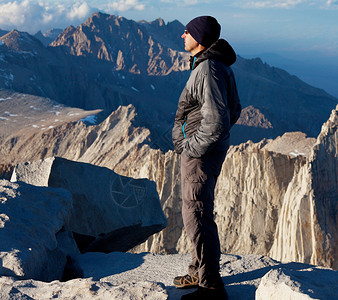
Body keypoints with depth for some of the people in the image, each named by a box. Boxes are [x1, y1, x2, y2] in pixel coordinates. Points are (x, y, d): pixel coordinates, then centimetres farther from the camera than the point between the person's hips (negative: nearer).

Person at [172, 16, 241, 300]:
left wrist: (190, 148, -16)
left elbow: (215, 122, -28)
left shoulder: (208, 70, -22)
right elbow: (234, 110, 18)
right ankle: (200, 272, 32)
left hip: (200, 154, -11)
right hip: (208, 151, 11)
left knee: (196, 216, -5)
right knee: (200, 211, 19)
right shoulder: (218, 65, 11)